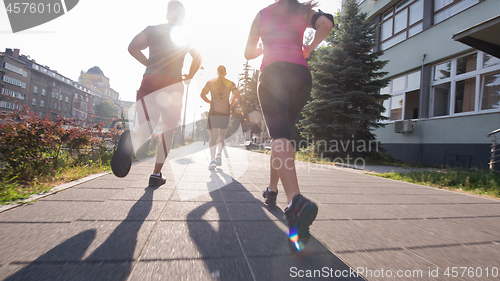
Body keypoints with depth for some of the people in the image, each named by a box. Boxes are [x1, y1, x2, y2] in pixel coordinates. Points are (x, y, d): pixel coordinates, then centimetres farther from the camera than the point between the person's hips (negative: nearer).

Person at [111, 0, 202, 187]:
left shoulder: (152, 30, 15)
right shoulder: (186, 37, 14)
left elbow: (133, 47, 2)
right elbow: (198, 58, 4)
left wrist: (149, 64, 12)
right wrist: (189, 76, 17)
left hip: (150, 82, 1)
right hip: (173, 85, -1)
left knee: (147, 127, -3)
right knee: (168, 130, 6)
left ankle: (131, 139, -41)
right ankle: (156, 174, 6)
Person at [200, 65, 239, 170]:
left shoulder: (210, 82, 9)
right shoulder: (230, 83, 8)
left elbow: (202, 94, 0)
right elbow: (236, 94, -7)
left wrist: (209, 102, 14)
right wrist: (231, 104, 5)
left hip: (213, 112, -1)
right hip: (225, 112, 1)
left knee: (213, 136, -3)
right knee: (222, 135, 15)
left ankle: (213, 159, -19)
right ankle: (219, 154, -3)